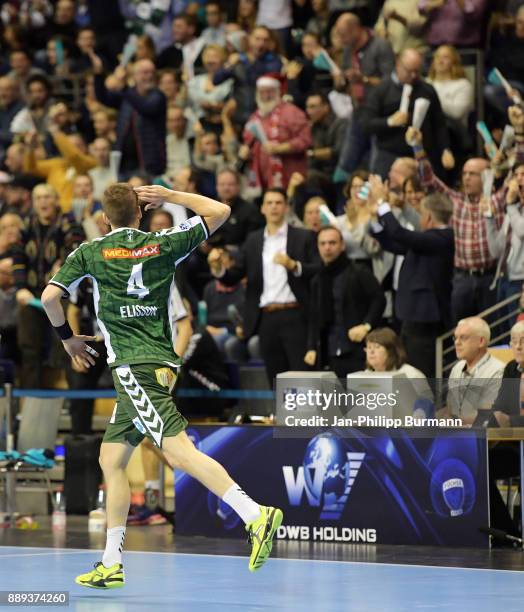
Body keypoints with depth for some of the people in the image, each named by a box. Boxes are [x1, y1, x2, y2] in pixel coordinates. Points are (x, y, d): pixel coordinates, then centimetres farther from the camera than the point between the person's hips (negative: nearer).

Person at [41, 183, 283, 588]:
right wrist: (169, 195, 20)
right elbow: (220, 212, 17)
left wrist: (68, 338, 15)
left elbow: (50, 297, -1)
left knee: (178, 450, -19)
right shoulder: (163, 245, 10)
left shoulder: (89, 253, 3)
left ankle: (256, 515, -36)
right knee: (112, 459, 13)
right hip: (159, 362, 6)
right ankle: (111, 563, 12)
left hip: (133, 367, -6)